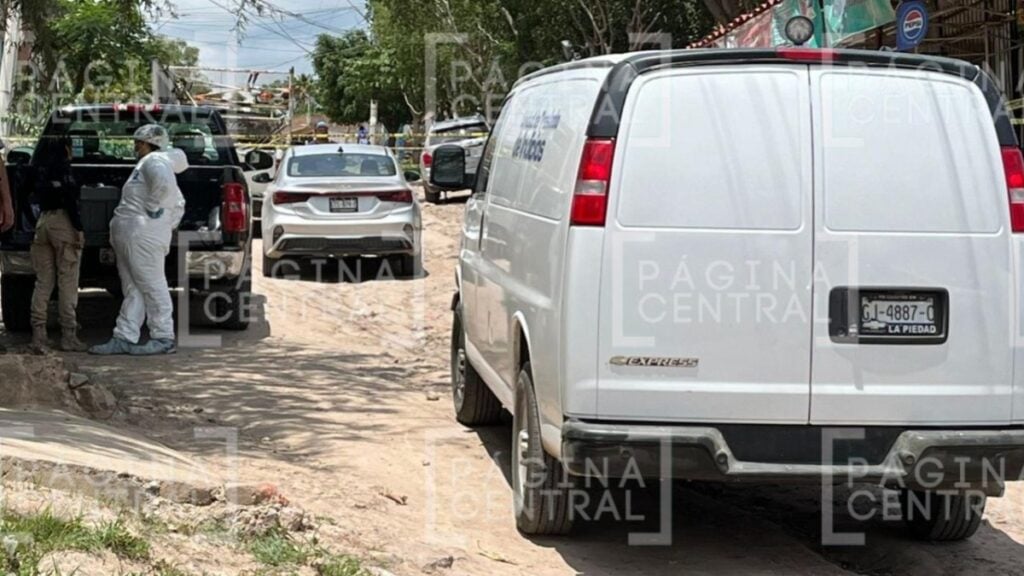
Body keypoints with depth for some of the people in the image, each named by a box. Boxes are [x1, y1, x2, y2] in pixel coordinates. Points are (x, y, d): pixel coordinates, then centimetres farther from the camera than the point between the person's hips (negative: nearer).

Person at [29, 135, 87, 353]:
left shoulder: (41, 170, 14)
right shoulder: (62, 166, -7)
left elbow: (38, 197, 15)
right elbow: (69, 198, -15)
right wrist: (78, 228, -16)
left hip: (43, 221, 7)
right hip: (62, 221, -7)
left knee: (43, 281, 6)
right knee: (67, 282, -3)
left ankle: (38, 334, 0)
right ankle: (68, 336, -2)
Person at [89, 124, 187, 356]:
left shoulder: (154, 161, -7)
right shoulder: (147, 164, 25)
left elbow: (164, 183, -30)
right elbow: (178, 205, 30)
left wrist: (152, 208, -19)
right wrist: (169, 225, 22)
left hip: (142, 237, -11)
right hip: (130, 236, 11)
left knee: (152, 287, -5)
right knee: (132, 290, 8)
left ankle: (163, 338, 0)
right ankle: (124, 338, 8)